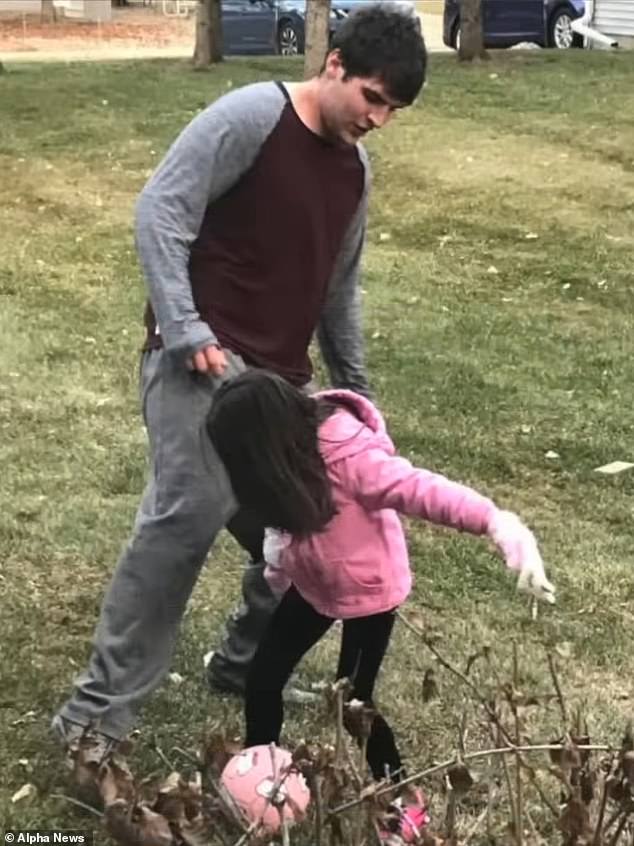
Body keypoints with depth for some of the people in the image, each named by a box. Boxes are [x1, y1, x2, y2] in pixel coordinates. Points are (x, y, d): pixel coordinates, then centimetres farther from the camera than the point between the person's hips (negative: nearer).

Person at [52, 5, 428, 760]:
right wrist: (185, 330, -20)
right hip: (203, 361, -8)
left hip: (279, 380, 8)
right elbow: (160, 211, -14)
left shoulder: (354, 169, 17)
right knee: (189, 512, -24)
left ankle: (247, 665, 31)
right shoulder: (253, 116, -8)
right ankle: (97, 712, -14)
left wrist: (356, 391, 28)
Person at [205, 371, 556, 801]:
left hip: (369, 591, -7)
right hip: (313, 586, 7)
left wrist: (497, 523, -58)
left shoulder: (350, 456, -34)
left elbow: (421, 489, -46)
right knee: (262, 679, 9)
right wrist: (279, 560, -1)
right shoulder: (294, 439, -13)